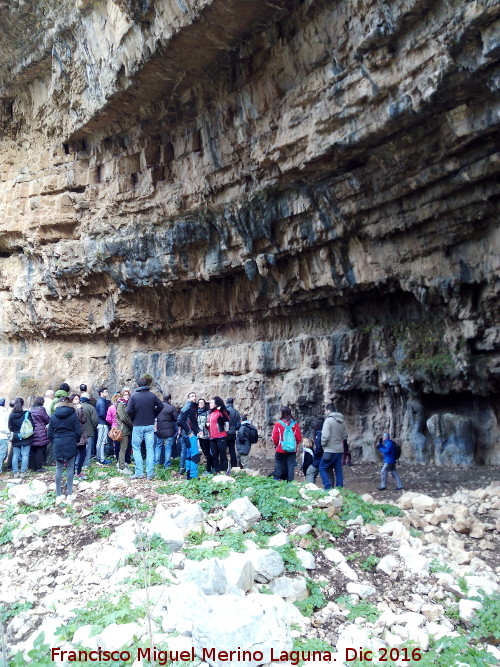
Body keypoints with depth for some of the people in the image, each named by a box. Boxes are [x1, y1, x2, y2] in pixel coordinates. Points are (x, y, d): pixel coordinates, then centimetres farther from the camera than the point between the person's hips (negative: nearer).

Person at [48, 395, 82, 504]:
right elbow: (78, 432, -4)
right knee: (70, 468, 4)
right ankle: (69, 495, 4)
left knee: (59, 469, 6)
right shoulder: (73, 415, -4)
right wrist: (76, 441, 14)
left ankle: (58, 496, 7)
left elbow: (50, 433, 5)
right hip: (71, 445, -2)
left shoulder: (53, 416, 3)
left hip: (58, 445, 2)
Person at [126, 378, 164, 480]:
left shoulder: (134, 396, -7)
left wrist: (134, 419, 3)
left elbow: (129, 411, -14)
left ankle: (139, 472, 3)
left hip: (137, 426, -2)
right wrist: (153, 415, 6)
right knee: (150, 449, 7)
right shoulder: (152, 395, 0)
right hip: (150, 425, 2)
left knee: (136, 448, 8)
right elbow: (160, 406, -5)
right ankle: (150, 473, 6)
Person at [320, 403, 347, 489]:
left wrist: (323, 444, -4)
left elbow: (325, 436, -20)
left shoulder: (328, 420, -14)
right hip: (340, 450, 7)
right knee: (338, 470, 12)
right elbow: (344, 436, 12)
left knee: (322, 468, 3)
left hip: (330, 450, -7)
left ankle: (328, 487, -6)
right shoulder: (341, 422, 8)